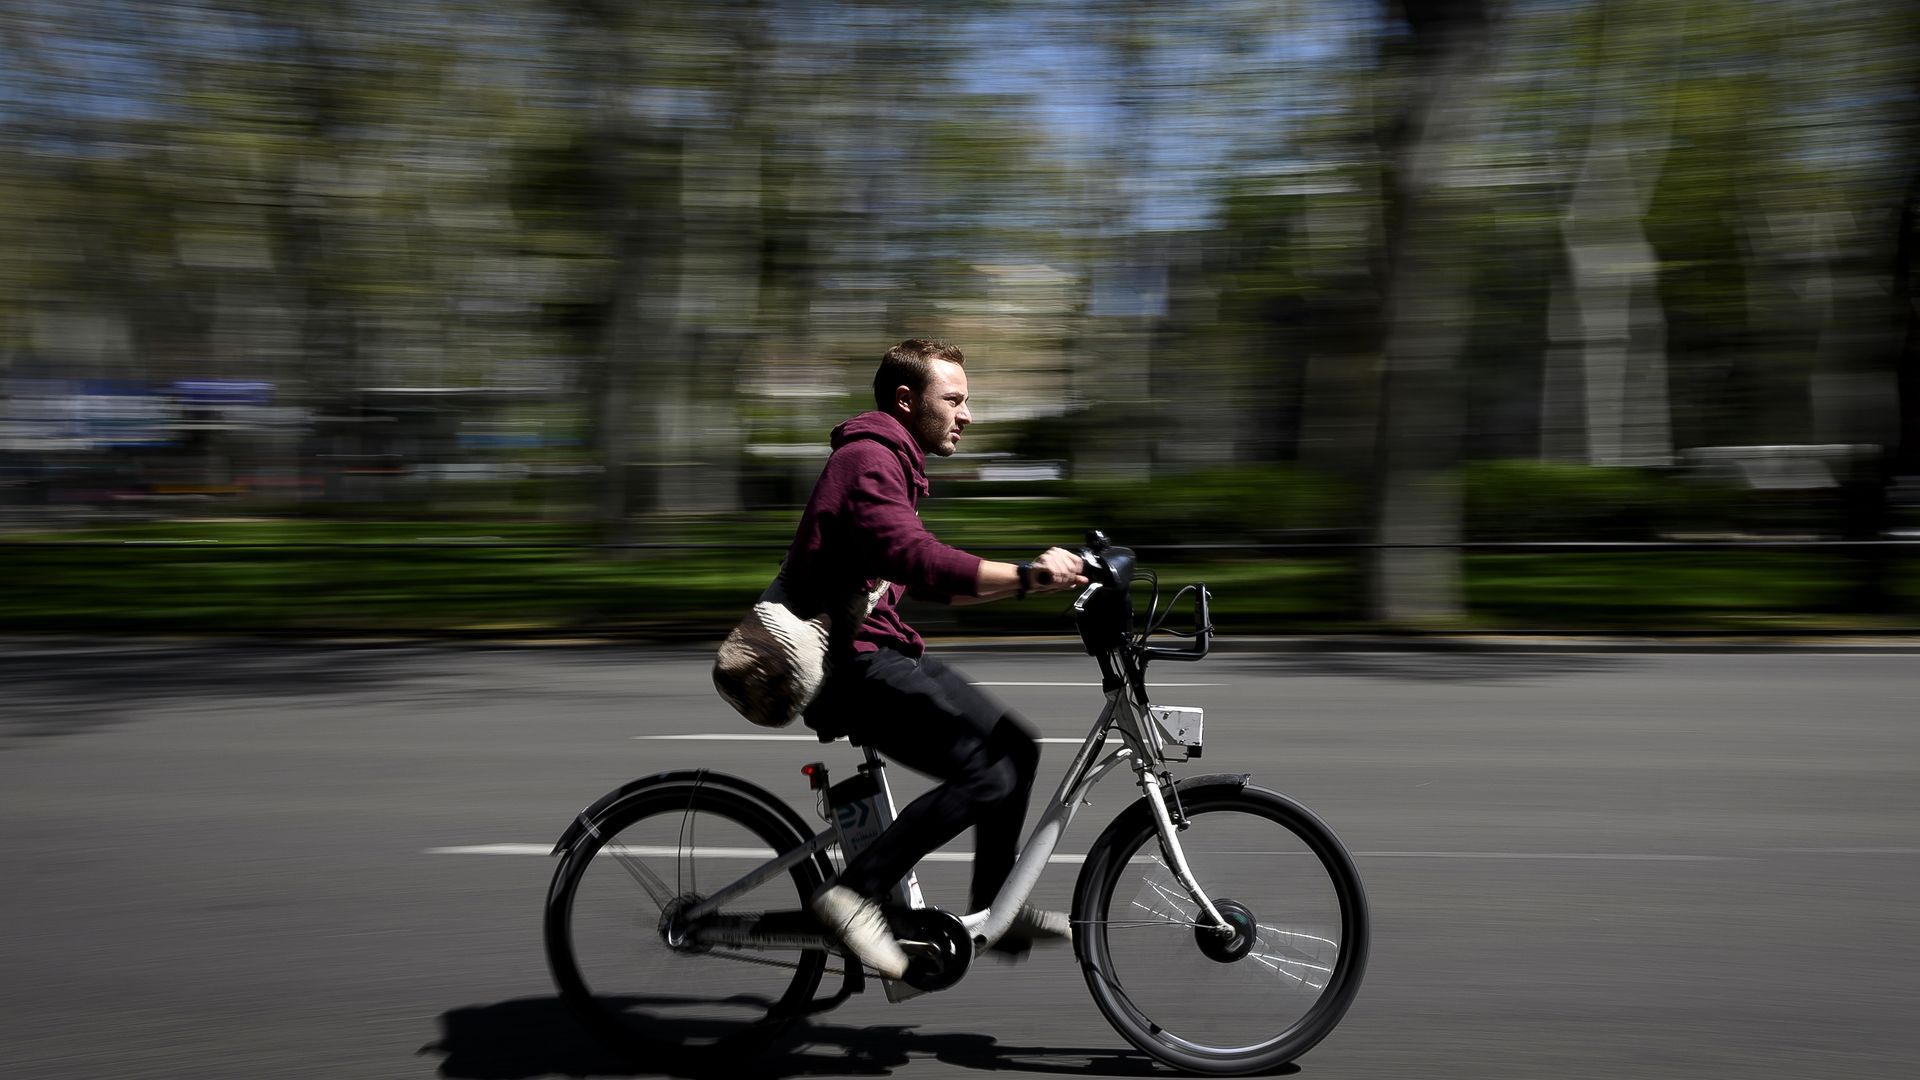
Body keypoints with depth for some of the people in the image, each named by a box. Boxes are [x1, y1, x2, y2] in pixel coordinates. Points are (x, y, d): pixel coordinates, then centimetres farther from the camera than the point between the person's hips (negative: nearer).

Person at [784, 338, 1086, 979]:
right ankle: (854, 892, -13)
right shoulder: (867, 458, -13)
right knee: (987, 775, -19)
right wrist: (1025, 576, -34)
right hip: (849, 662, -10)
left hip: (878, 650, 11)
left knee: (1015, 749, 7)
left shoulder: (890, 461, 22)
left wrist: (1031, 580, 13)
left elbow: (925, 579, 22)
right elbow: (914, 559, -29)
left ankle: (994, 912, 17)